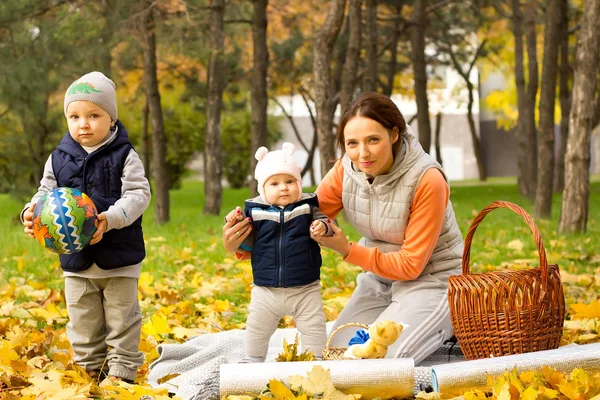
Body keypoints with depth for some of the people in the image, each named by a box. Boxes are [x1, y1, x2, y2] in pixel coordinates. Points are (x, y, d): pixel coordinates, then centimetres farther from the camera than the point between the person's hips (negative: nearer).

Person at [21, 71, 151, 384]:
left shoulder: (124, 157, -9)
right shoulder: (58, 159, 2)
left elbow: (138, 195, -16)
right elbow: (46, 194, 7)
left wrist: (110, 218, -31)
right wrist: (31, 212, -16)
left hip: (119, 256, -4)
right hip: (75, 257, 4)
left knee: (122, 318, 6)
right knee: (82, 321, 14)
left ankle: (122, 370, 17)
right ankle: (89, 368, 28)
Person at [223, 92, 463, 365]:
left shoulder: (427, 180, -25)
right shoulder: (346, 170, -10)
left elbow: (411, 264, -20)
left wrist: (347, 250, -24)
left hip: (432, 278, -6)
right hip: (381, 278, 6)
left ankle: (447, 326, 5)